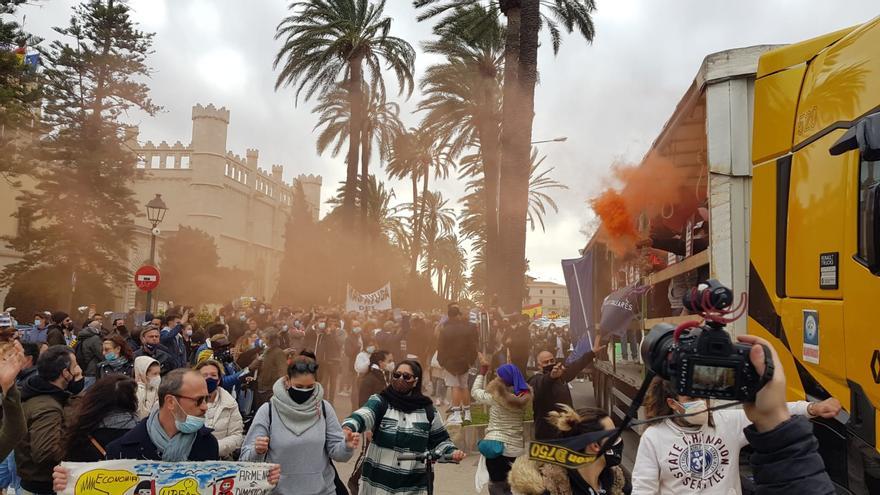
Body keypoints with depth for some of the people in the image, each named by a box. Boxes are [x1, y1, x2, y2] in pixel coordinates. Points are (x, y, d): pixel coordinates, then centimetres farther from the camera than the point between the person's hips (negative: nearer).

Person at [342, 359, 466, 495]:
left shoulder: (427, 409, 4)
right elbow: (363, 415, -23)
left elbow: (439, 440, 11)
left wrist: (452, 452, -9)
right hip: (379, 481, -1)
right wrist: (348, 427, -44)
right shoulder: (380, 402, -3)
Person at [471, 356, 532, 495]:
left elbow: (475, 392, 4)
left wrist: (483, 371, 10)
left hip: (497, 446, -5)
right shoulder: (524, 397, -1)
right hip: (517, 447, 5)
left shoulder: (495, 397, -13)